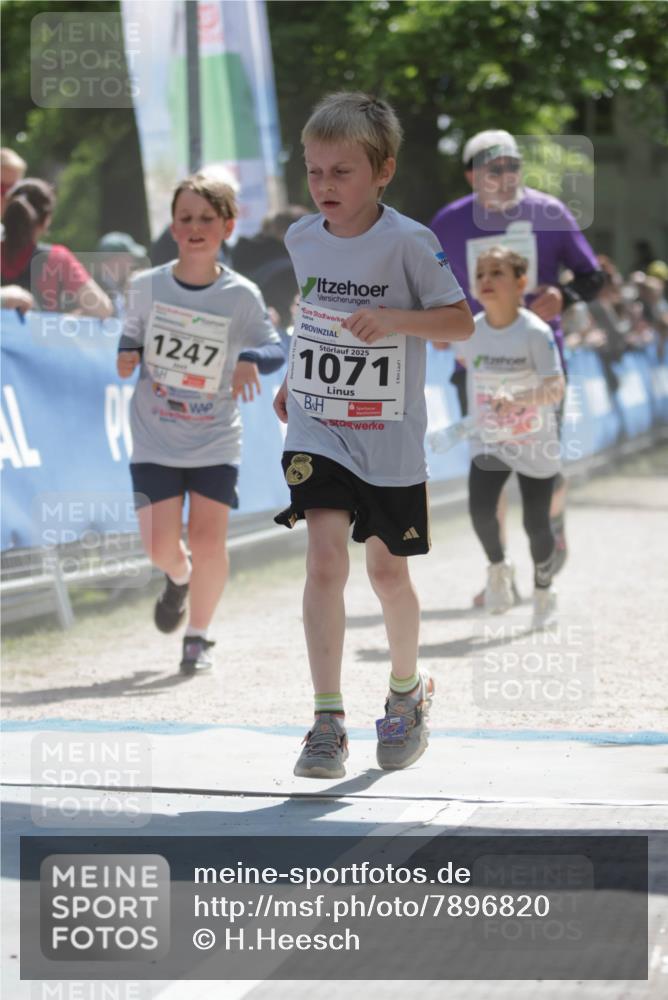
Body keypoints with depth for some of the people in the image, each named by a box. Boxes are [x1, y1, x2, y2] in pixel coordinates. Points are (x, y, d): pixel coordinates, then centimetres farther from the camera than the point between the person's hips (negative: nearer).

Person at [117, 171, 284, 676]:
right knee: (161, 547, -3)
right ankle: (179, 577, 35)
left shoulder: (241, 295, -9)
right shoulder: (146, 285, -4)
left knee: (209, 541, -6)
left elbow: (275, 349, -5)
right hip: (154, 440, 1)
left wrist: (250, 360, -27)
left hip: (216, 443, -1)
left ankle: (199, 635, 16)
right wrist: (127, 354, -12)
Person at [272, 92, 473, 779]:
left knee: (387, 571, 11)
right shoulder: (302, 238, 2)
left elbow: (461, 322, -11)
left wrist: (394, 318, -26)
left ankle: (407, 690, 38)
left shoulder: (407, 243, -12)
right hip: (316, 431, 2)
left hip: (389, 439, -2)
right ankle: (327, 721, -13)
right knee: (325, 559, -13)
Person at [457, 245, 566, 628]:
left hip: (536, 443, -2)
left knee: (536, 523, 1)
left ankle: (544, 590, 28)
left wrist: (518, 400, -40)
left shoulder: (536, 332, -19)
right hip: (488, 442, 2)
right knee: (481, 510, -17)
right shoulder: (470, 331, -7)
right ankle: (498, 568, 14)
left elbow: (556, 390, -24)